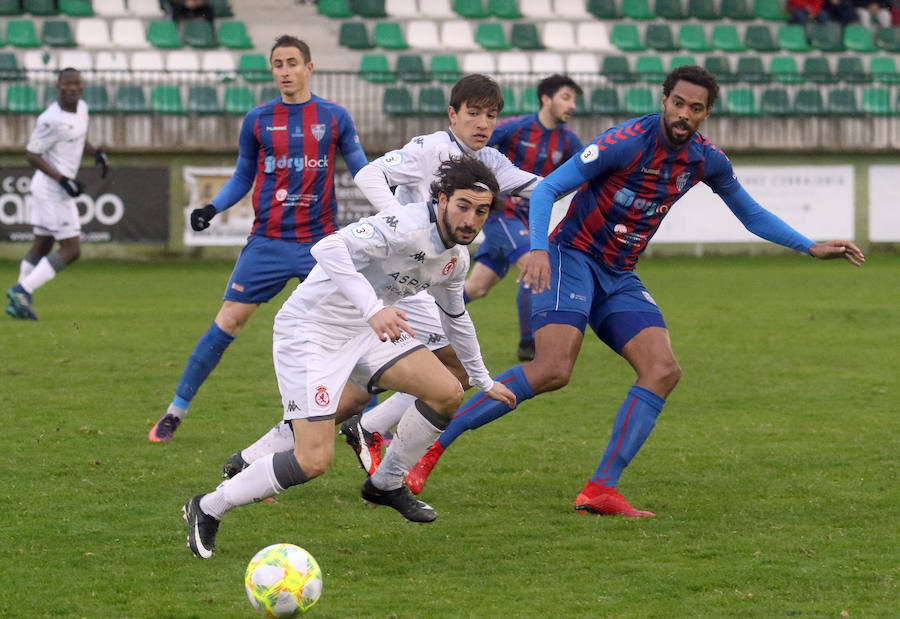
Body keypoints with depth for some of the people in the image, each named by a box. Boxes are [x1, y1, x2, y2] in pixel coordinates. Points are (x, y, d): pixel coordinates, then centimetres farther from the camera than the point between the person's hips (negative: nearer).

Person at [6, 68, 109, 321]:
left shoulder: (81, 108, 6)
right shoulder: (51, 120, -21)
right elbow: (31, 155, -17)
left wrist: (97, 152, 6)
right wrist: (62, 179, -23)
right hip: (53, 190, -10)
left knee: (42, 245, 16)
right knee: (71, 249, -9)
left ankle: (18, 300, 21)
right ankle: (23, 291, -9)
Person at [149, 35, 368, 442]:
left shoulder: (334, 117, 3)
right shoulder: (257, 120, 6)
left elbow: (362, 172, 9)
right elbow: (243, 178, 15)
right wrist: (212, 208, 1)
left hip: (320, 241, 0)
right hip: (268, 241, 0)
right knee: (229, 321, -4)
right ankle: (175, 411, 6)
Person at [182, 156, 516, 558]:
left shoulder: (456, 258, 5)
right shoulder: (407, 225, -25)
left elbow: (455, 317, 26)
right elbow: (328, 248, -38)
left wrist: (484, 382, 35)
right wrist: (373, 308, -47)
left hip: (366, 329, 9)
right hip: (310, 329, -9)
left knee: (448, 393, -3)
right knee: (314, 460, -17)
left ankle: (386, 484, 18)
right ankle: (208, 509, 1)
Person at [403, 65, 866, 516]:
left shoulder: (706, 159, 2)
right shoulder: (627, 141, -18)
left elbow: (752, 215, 20)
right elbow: (546, 189, -17)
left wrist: (811, 248, 14)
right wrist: (538, 248, -32)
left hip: (619, 276, 7)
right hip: (573, 258, -7)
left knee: (663, 371, -12)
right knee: (552, 370, -25)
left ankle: (600, 490, -12)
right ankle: (428, 447, -20)